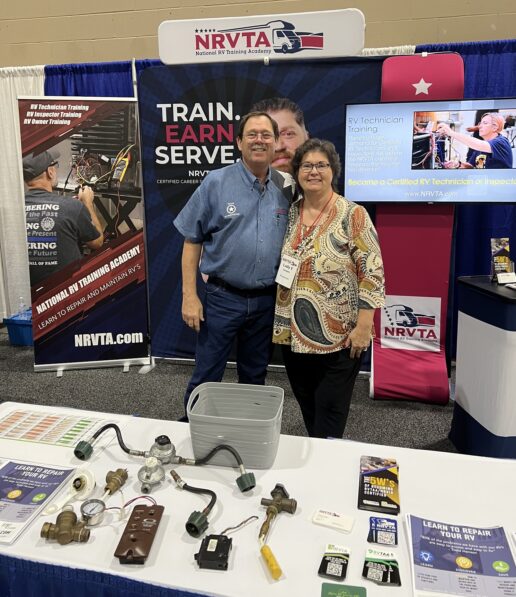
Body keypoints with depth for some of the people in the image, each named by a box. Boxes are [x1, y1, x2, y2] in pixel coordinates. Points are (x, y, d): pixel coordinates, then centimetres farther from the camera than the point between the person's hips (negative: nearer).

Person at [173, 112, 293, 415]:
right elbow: (192, 241, -4)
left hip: (267, 300, 3)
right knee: (206, 378, 5)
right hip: (224, 297, -3)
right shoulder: (216, 183, -6)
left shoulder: (287, 188, 3)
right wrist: (190, 296, -9)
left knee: (255, 378, 18)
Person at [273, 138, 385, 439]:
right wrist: (281, 321, 11)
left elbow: (373, 272, -12)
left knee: (329, 418, 6)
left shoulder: (353, 215, -8)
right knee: (308, 411, 18)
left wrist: (363, 326, -16)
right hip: (293, 334, 5)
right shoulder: (289, 214, 8)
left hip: (339, 336, -5)